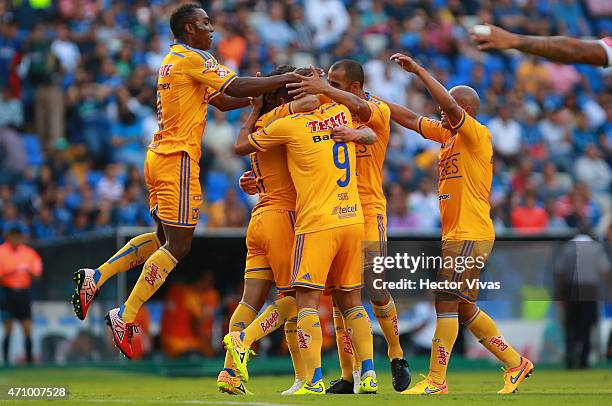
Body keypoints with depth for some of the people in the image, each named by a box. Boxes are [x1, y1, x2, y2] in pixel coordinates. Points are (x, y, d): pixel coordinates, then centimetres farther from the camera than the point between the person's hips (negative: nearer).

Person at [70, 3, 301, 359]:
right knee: (178, 245, -6)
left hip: (160, 157, 10)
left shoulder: (175, 60, 20)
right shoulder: (193, 58, -10)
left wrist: (264, 96, 14)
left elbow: (223, 101, 23)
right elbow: (236, 88, -18)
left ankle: (95, 278, 12)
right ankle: (125, 318, -8)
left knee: (164, 238, 19)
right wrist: (287, 79, -13)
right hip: (178, 159, -10)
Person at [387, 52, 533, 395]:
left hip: (471, 236, -9)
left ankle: (436, 381, -9)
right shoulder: (446, 133, 14)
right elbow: (411, 119, 18)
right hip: (453, 237, 9)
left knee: (446, 302, -11)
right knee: (464, 308, 13)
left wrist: (419, 71, -24)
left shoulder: (478, 135, -10)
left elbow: (451, 105, -25)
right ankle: (516, 363, 22)